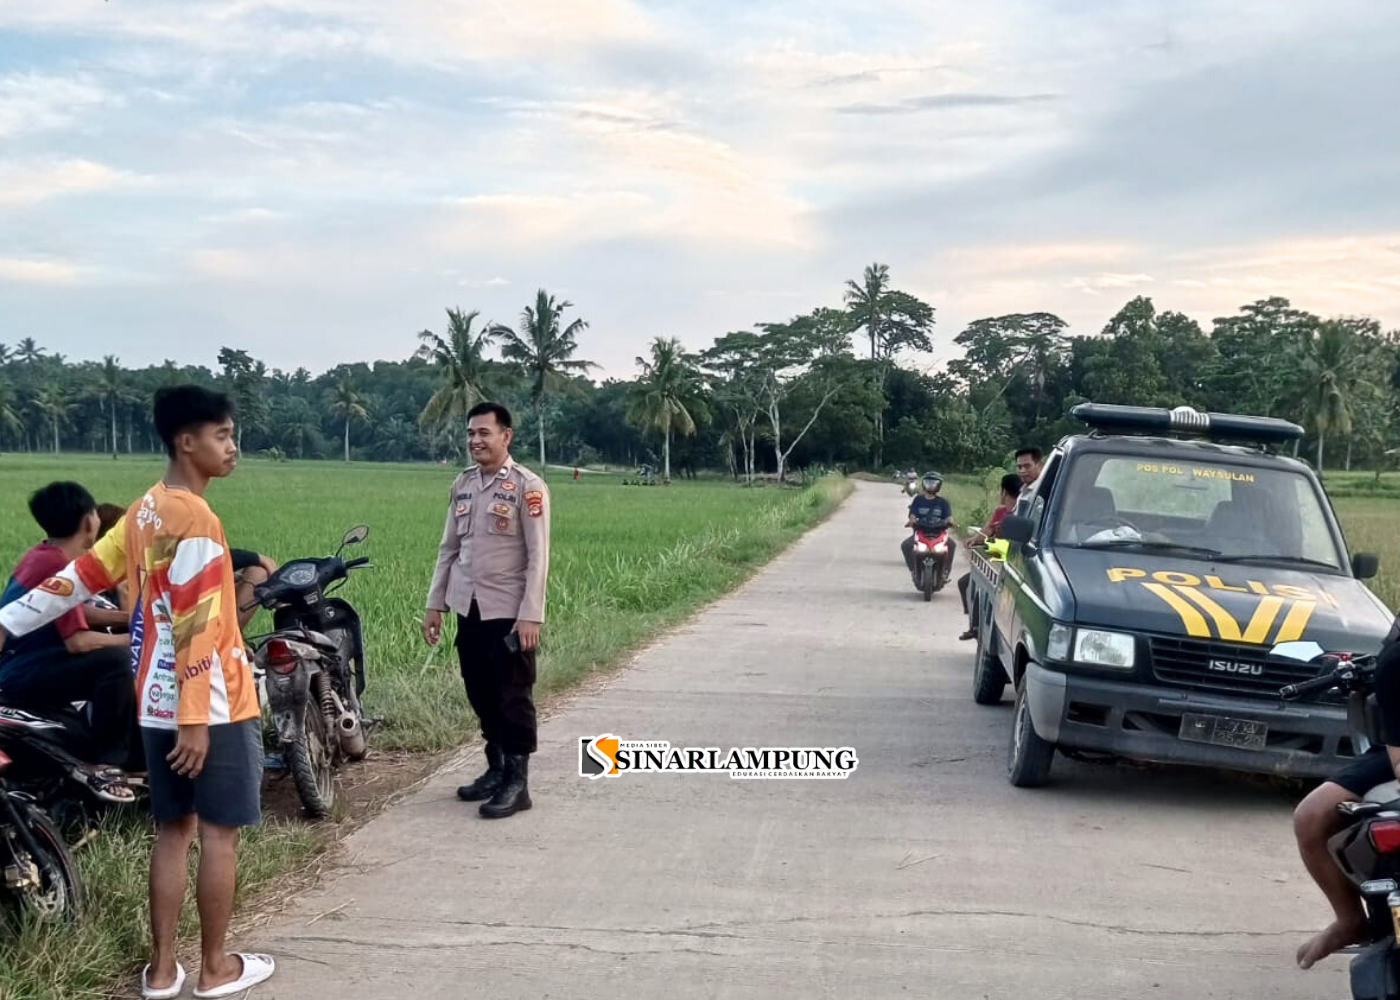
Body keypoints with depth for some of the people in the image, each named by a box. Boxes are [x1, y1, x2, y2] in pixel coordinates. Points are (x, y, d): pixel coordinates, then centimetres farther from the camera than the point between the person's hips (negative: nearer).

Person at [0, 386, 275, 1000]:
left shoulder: (146, 512, 10)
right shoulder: (196, 521, -18)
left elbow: (81, 577, 11)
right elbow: (194, 632, -21)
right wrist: (197, 719, -21)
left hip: (157, 705, 8)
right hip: (211, 706, -8)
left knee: (174, 830, 13)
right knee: (220, 832, 2)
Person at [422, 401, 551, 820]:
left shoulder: (527, 487, -10)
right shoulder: (462, 485, 10)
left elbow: (538, 557, -13)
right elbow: (449, 549, 15)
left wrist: (530, 616, -18)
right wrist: (435, 604, 11)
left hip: (508, 613, -6)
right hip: (469, 610, 6)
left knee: (513, 699, -1)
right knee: (482, 696, 14)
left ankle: (517, 783, 5)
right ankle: (496, 770, 27)